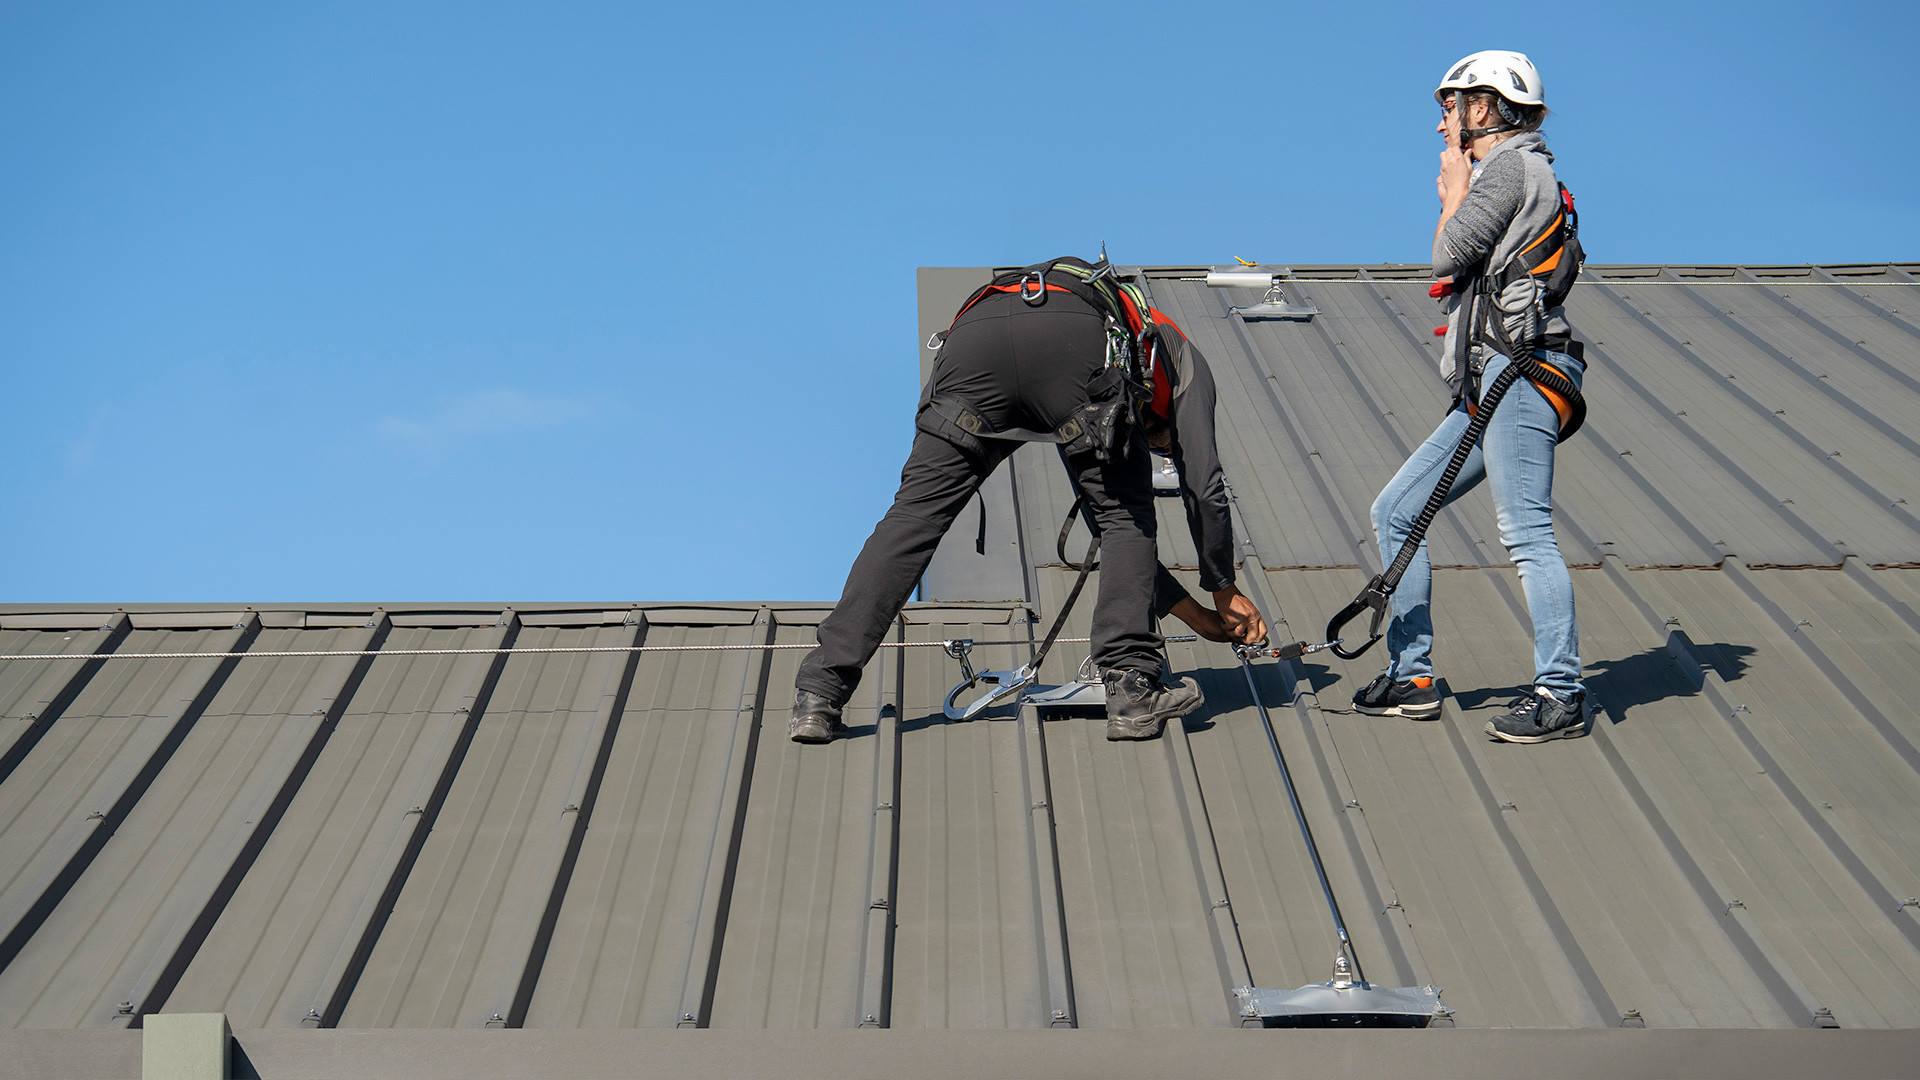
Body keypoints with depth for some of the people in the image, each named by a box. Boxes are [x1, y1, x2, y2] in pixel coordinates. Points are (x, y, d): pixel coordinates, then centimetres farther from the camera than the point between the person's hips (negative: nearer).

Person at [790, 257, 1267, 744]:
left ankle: (820, 694, -1)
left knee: (916, 514, 5)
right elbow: (1205, 489, 27)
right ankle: (1132, 690, 3)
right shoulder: (1183, 357, 38)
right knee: (1123, 517, 14)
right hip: (1074, 340, -4)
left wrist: (1194, 612, 50)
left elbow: (1106, 520, 48)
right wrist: (1224, 590, 41)